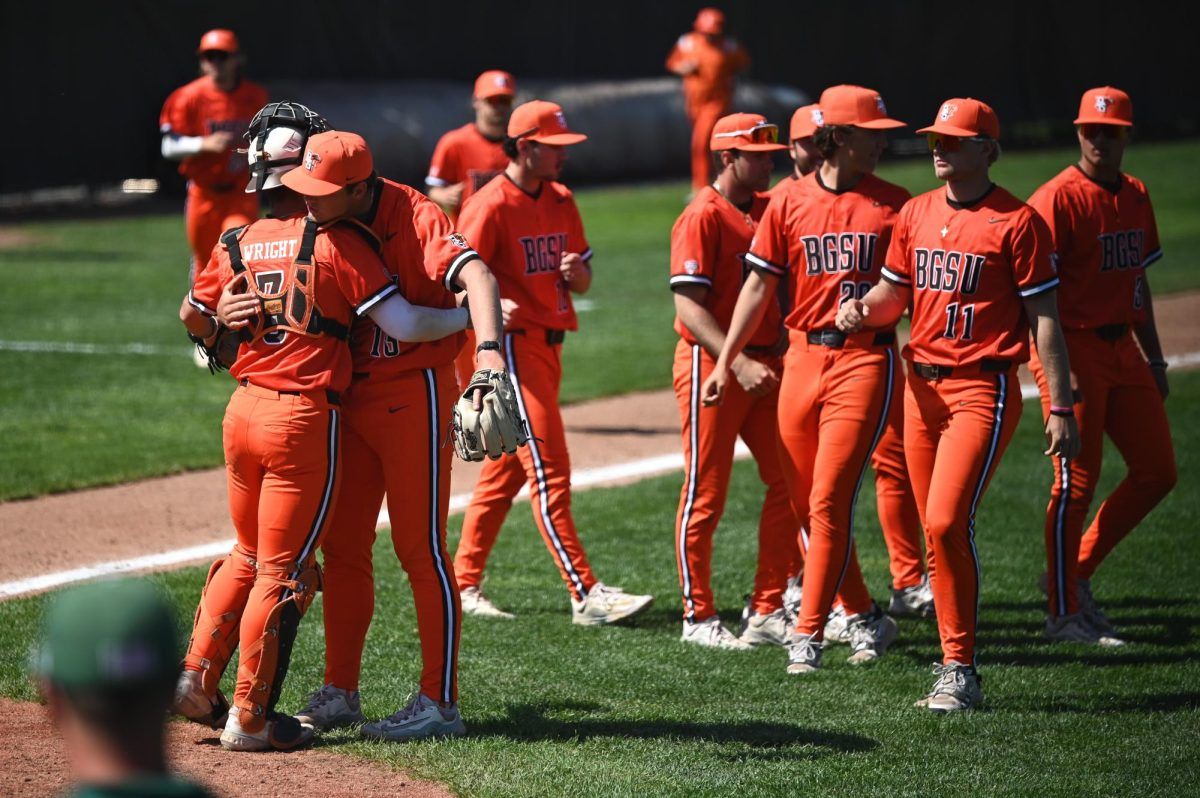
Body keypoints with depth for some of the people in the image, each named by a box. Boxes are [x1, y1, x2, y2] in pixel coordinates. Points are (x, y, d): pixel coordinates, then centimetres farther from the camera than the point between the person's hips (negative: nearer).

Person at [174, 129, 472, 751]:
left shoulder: (244, 240, 7)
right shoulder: (342, 245, -10)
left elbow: (193, 315, 16)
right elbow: (404, 325, -15)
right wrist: (474, 314, -1)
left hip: (242, 411, 6)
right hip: (304, 419, -6)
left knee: (249, 553, 24)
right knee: (285, 571, 2)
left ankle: (197, 679, 21)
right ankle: (250, 718, 5)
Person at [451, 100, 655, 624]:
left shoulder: (561, 202, 13)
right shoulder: (491, 206, -11)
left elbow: (582, 280, 19)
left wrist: (578, 272, -5)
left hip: (549, 344, 9)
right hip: (513, 344, -9)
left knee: (506, 468, 13)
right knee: (549, 468, -11)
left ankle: (464, 585, 21)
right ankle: (586, 595, -15)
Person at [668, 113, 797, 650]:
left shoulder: (771, 209, 11)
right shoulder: (702, 217, -11)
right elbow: (690, 307, -17)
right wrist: (739, 364, -26)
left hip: (767, 366, 7)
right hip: (710, 364, -7)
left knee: (788, 484, 5)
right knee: (706, 495, 1)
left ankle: (767, 611, 14)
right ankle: (698, 618, 10)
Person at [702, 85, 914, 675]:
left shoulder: (895, 205, 2)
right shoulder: (789, 203, 6)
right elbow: (760, 285, 7)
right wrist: (724, 362, 2)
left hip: (866, 360, -3)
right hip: (803, 357, 3)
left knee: (829, 500, -11)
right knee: (807, 503, 8)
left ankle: (808, 634, -7)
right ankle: (863, 617, 23)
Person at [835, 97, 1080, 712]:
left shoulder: (1017, 222, -6)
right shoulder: (915, 214, 12)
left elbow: (1044, 319, -7)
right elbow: (893, 294, 20)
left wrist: (1061, 409, -11)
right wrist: (863, 310, -4)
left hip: (984, 389, -6)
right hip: (921, 384, 6)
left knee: (947, 523, -16)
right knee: (937, 528, 9)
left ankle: (960, 671, -10)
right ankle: (956, 651, 19)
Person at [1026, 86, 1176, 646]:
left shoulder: (1136, 197, 13)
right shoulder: (1058, 199, -12)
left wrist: (1154, 358, 20)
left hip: (1123, 348, 8)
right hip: (1073, 348, -8)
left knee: (1157, 472, 7)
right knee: (1077, 480, -5)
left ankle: (1078, 574, 19)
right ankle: (1063, 613, 4)